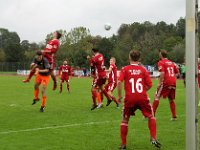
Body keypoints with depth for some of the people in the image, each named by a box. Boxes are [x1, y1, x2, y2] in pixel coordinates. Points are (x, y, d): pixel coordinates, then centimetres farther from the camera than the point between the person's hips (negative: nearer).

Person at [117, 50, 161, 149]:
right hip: (142, 97, 0)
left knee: (124, 120, 16)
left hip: (129, 98, 0)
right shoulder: (143, 69, 7)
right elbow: (149, 85, 3)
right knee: (151, 116, 20)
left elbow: (119, 82, -10)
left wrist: (119, 95, 0)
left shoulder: (125, 69, 3)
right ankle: (153, 139, 9)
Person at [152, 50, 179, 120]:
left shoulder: (161, 62, -3)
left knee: (157, 97, 2)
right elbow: (177, 72, 20)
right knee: (171, 99, 16)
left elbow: (162, 73, -16)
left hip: (166, 82, -6)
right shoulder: (171, 62, 18)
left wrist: (160, 83, -13)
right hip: (173, 83, 6)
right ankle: (174, 116, 14)